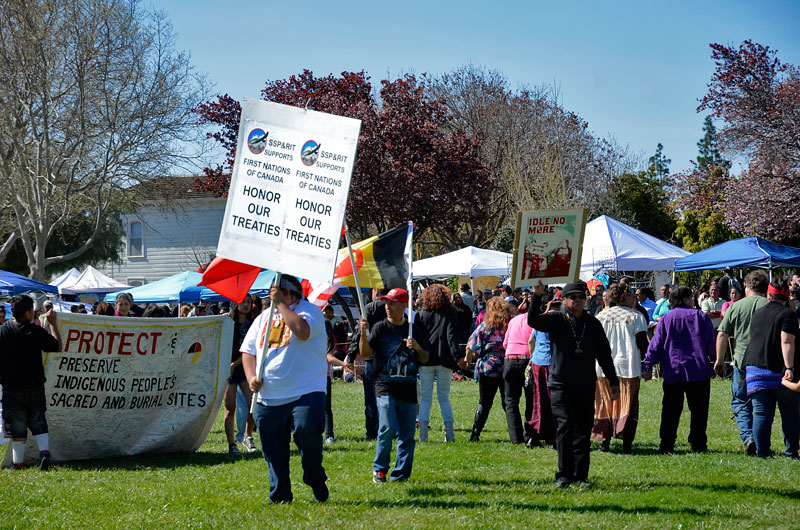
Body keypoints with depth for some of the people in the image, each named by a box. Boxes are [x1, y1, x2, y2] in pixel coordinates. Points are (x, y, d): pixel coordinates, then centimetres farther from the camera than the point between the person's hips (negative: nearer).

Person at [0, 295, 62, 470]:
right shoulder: (37, 332, -8)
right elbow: (57, 346, 4)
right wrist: (53, 324, 13)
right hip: (35, 388, 0)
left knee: (17, 427, 6)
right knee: (38, 422, 13)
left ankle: (18, 462, 7)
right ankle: (44, 450, -7)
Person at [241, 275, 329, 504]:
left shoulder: (309, 310, 0)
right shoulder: (264, 318, 19)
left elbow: (302, 330, -23)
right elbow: (248, 351, 19)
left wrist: (280, 303, -13)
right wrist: (251, 376, 0)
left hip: (305, 393, -6)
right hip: (268, 398, 6)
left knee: (307, 433, -23)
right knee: (273, 451, 5)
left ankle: (317, 483, 0)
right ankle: (279, 497, 17)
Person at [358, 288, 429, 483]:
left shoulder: (415, 329, 11)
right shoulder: (380, 328, 4)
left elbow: (425, 359, 14)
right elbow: (365, 353, -5)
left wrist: (417, 347, -7)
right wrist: (363, 333, -22)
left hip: (408, 390, 3)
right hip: (385, 388, -3)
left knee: (407, 435, 2)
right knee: (388, 428, -16)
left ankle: (401, 473, 11)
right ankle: (379, 470, 1)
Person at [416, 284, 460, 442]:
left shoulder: (421, 315, 4)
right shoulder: (450, 314, 2)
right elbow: (452, 336, -5)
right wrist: (456, 357, -7)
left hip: (426, 360, 0)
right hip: (444, 361, 0)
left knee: (425, 398, 4)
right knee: (444, 397, 9)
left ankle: (423, 435, -5)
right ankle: (450, 434, 1)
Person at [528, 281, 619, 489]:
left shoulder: (593, 323, 12)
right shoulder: (556, 320, 3)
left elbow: (604, 354, 17)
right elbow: (533, 320, -14)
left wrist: (613, 381, 15)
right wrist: (537, 296, -25)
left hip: (586, 386, 3)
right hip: (561, 385, -3)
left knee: (583, 431, 4)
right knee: (564, 427, -10)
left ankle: (581, 475, 10)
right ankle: (564, 475, -8)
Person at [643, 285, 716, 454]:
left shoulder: (665, 319, 4)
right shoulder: (700, 316, 3)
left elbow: (655, 345, 2)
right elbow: (712, 342, 5)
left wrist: (648, 366, 5)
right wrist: (716, 360, 17)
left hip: (673, 372, 1)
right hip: (699, 371, -1)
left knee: (670, 411, 3)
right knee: (698, 410, 5)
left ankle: (666, 445, -1)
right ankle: (698, 444, 3)